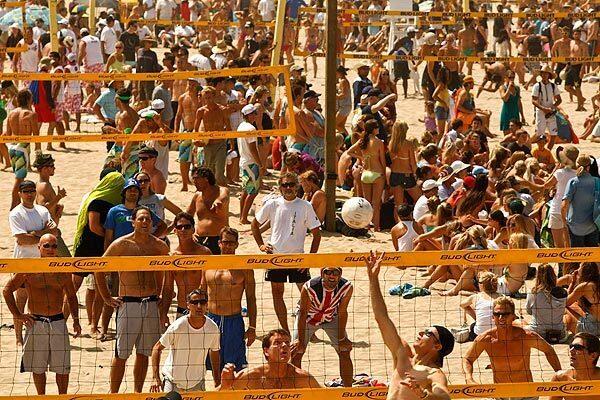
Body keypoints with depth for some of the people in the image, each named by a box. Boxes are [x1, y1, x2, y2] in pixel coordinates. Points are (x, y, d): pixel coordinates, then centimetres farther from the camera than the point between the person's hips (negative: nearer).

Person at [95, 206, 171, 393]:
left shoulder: (159, 246, 5)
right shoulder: (121, 245, -4)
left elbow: (166, 277, 20)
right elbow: (99, 268, 2)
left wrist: (162, 302, 16)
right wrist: (107, 298, 0)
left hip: (151, 305, 3)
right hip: (128, 305, -3)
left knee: (144, 353, 9)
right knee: (121, 354, -2)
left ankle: (137, 392, 20)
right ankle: (113, 393, 5)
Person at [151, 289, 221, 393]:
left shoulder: (213, 328, -10)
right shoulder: (177, 327, -20)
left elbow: (214, 352, 8)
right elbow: (157, 348, -10)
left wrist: (217, 381, 11)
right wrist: (156, 379, -17)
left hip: (197, 384, 3)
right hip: (173, 380, -3)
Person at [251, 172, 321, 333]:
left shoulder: (305, 206, -3)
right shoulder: (272, 204, 1)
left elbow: (316, 233, 0)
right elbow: (255, 224, 15)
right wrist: (261, 245, 5)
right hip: (275, 256, 2)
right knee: (277, 293, 6)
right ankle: (285, 330, 17)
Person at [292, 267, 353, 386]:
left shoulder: (347, 288, -29)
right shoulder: (309, 288, -37)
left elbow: (342, 313, -16)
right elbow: (303, 314, -25)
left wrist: (341, 339, -12)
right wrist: (300, 340, -22)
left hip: (330, 317, 2)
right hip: (308, 318, -2)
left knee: (345, 352, -3)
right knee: (296, 353, -9)